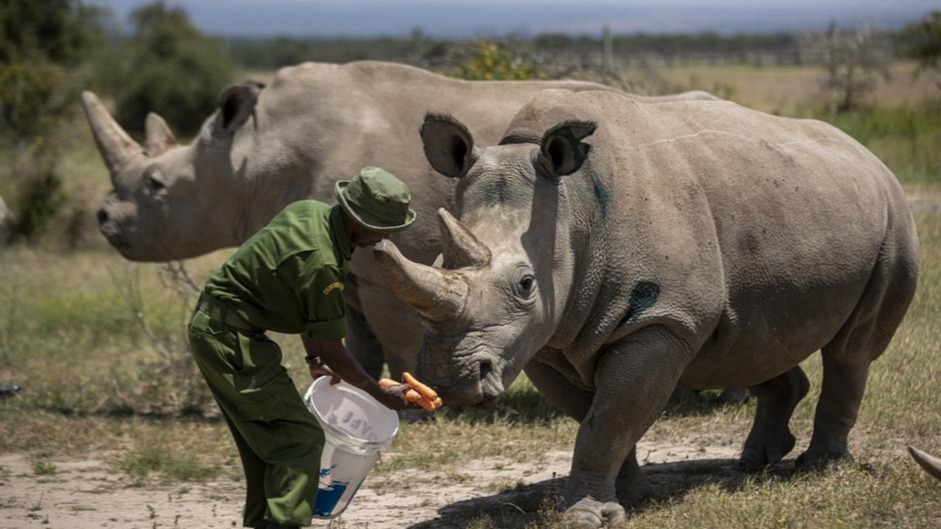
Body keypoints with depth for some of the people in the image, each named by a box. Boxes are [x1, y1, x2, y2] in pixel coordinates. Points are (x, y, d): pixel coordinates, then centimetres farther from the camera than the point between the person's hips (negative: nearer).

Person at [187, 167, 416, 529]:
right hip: (232, 339, -10)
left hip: (212, 327, 10)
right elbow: (332, 350, -15)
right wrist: (382, 395, -3)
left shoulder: (311, 211, 3)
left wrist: (314, 358, 18)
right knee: (300, 438, -9)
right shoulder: (321, 263, -25)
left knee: (265, 438, 18)